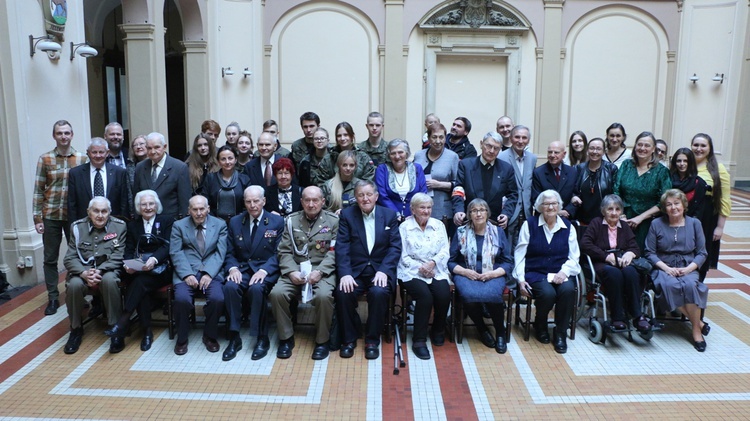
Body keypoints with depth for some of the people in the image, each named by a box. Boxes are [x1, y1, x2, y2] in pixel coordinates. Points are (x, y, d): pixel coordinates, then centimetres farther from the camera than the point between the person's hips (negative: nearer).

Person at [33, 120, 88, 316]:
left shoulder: (82, 159, 1)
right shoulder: (45, 159, 1)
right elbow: (38, 190, 1)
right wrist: (37, 218, -3)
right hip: (51, 216, 0)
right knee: (50, 258, 6)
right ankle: (53, 298, 17)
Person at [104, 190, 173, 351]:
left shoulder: (167, 221, 9)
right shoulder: (132, 225, 19)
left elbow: (167, 246, -5)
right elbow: (129, 250, 10)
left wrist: (154, 259, -27)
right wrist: (128, 264, -14)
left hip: (161, 269, -2)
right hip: (139, 270, 2)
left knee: (141, 282, -33)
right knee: (140, 288, -31)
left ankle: (122, 324, -36)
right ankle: (147, 331, -25)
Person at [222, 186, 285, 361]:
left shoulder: (277, 221, 2)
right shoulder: (235, 222, 11)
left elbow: (278, 253, -3)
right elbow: (230, 253, 10)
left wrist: (264, 270, -20)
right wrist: (233, 268, -12)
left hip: (266, 270, -3)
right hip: (242, 268, 3)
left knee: (257, 288, -35)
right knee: (230, 287, -30)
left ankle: (262, 339, -20)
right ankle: (234, 338, -20)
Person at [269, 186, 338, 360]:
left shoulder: (333, 220, 4)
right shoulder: (291, 220, 11)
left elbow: (334, 252, -4)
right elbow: (284, 251, 6)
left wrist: (319, 272, -18)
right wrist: (291, 272, -11)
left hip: (323, 270, -2)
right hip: (295, 270, 3)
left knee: (324, 296, -32)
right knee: (276, 293, -23)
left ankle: (322, 340, -9)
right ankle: (286, 338, -3)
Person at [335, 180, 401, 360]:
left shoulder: (389, 215, 8)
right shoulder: (347, 215, 8)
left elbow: (395, 247, 0)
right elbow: (342, 247, -2)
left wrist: (383, 271, -15)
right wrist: (345, 273, -17)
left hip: (381, 269, 0)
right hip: (354, 269, 1)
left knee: (379, 292, -31)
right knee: (343, 292, -28)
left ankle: (372, 340, -9)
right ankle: (349, 339, -4)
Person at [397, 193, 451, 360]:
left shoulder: (439, 225, 12)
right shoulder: (404, 227, 2)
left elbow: (445, 251, 5)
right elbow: (404, 257, -3)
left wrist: (432, 262, -13)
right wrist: (420, 268, -16)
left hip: (436, 271, 3)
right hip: (412, 272, -3)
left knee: (443, 294, -25)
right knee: (425, 296, -30)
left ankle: (438, 330, 5)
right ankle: (419, 340, -17)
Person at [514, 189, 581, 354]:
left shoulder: (567, 227, 10)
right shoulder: (530, 224, 3)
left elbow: (573, 257, 7)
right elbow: (520, 254, 0)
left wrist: (564, 272, -13)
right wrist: (520, 279, -9)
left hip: (560, 273, 2)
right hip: (536, 272, -2)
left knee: (568, 290, -31)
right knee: (548, 293, -32)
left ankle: (560, 333, -9)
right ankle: (540, 326, 3)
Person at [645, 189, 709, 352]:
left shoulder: (694, 223, 7)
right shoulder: (657, 224, 3)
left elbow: (702, 253, 7)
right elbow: (650, 253, 1)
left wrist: (688, 268, -10)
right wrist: (666, 268, -13)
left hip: (688, 268, 1)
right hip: (663, 268, -1)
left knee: (690, 285, -33)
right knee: (669, 285, -34)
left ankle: (696, 329, -19)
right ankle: (698, 322, -18)